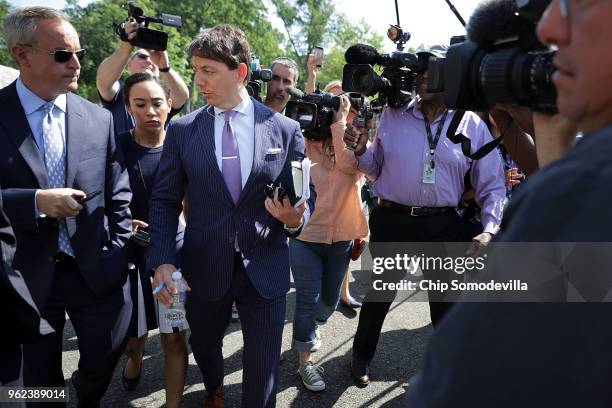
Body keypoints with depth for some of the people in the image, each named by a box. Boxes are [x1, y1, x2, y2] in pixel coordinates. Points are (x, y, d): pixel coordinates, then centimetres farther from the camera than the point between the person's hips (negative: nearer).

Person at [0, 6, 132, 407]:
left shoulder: (100, 119, 0)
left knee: (104, 358, 19)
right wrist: (36, 202, -23)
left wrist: (117, 257, -2)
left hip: (95, 272, 2)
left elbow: (118, 197, 3)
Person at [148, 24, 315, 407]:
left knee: (263, 369, 9)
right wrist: (163, 261, -10)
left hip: (266, 270, -2)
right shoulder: (182, 130, -1)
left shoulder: (285, 129, -3)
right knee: (203, 346, 25)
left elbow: (306, 195, 3)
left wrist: (295, 218, -19)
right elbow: (165, 201, 1)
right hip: (205, 269, 2)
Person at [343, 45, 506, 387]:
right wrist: (361, 150, -10)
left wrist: (490, 228, -12)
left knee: (448, 303, 13)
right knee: (378, 295, 17)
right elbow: (376, 168, 9)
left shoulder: (474, 125, -2)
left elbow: (493, 184, 0)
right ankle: (362, 357, 42)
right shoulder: (393, 114, 1)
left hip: (443, 225, 0)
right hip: (390, 220, 1)